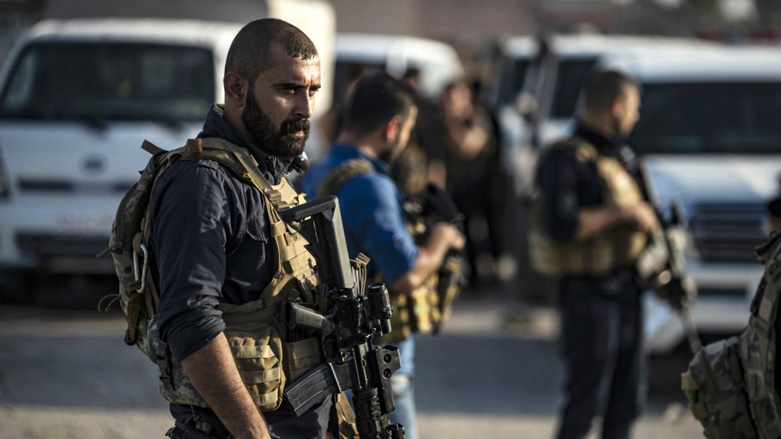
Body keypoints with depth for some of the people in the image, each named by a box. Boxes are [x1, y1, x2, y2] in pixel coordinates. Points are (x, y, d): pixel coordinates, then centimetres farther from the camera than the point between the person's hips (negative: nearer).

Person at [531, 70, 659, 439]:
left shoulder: (616, 155, 15)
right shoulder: (566, 159, -14)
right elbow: (560, 225, -27)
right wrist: (621, 212, -21)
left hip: (625, 288, 9)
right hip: (590, 294, -9)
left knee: (625, 401, 14)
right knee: (585, 402, -5)